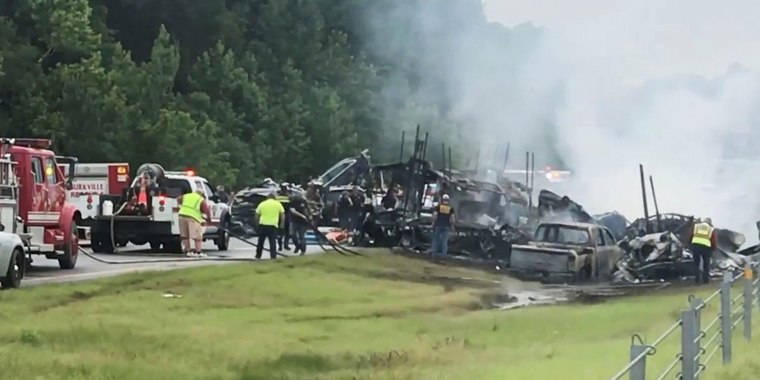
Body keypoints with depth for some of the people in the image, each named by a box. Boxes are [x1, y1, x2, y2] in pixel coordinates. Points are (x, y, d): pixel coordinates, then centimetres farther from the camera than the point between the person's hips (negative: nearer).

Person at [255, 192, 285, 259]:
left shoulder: (262, 204, 8)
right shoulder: (278, 204, 5)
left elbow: (257, 216, 11)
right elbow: (283, 216, 6)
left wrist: (257, 224, 24)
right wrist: (282, 224, 16)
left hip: (263, 225, 1)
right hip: (273, 226, -1)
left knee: (260, 242, 15)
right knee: (272, 243, 1)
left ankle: (258, 256, 24)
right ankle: (273, 257, -5)